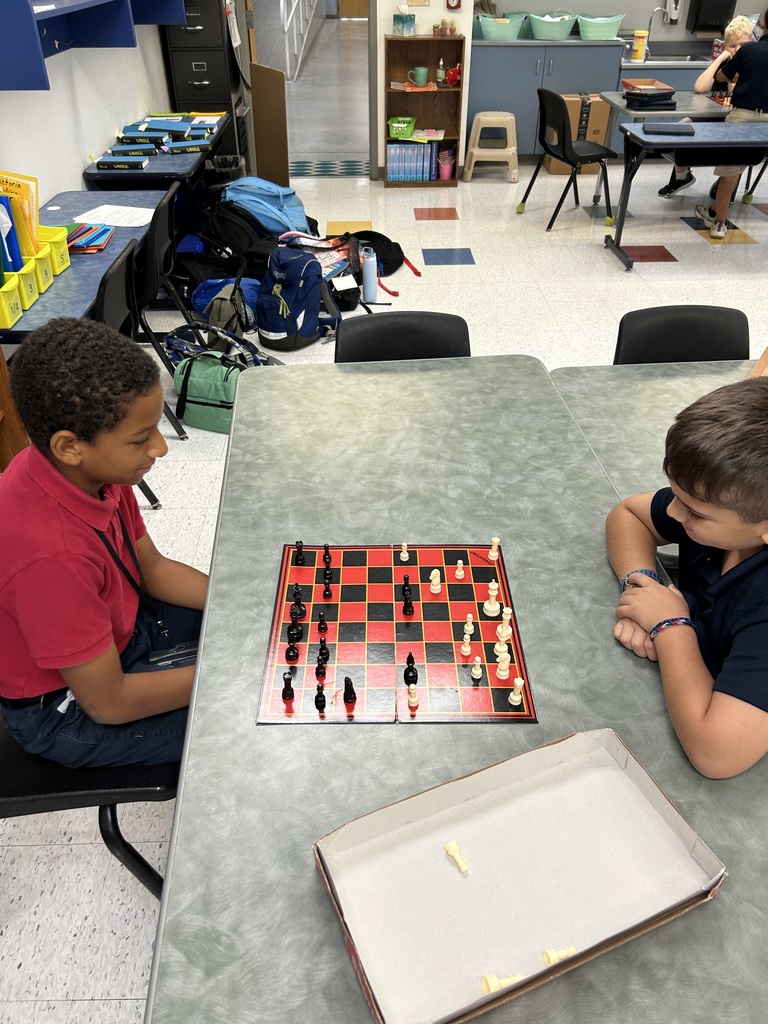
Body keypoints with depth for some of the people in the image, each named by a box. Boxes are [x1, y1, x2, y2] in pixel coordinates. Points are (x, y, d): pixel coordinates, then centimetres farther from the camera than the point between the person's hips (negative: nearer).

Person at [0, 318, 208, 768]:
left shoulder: (88, 468, -16)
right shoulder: (50, 556, -39)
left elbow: (154, 569, -1)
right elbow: (109, 703, -28)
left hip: (113, 625, 7)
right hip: (66, 706, -7)